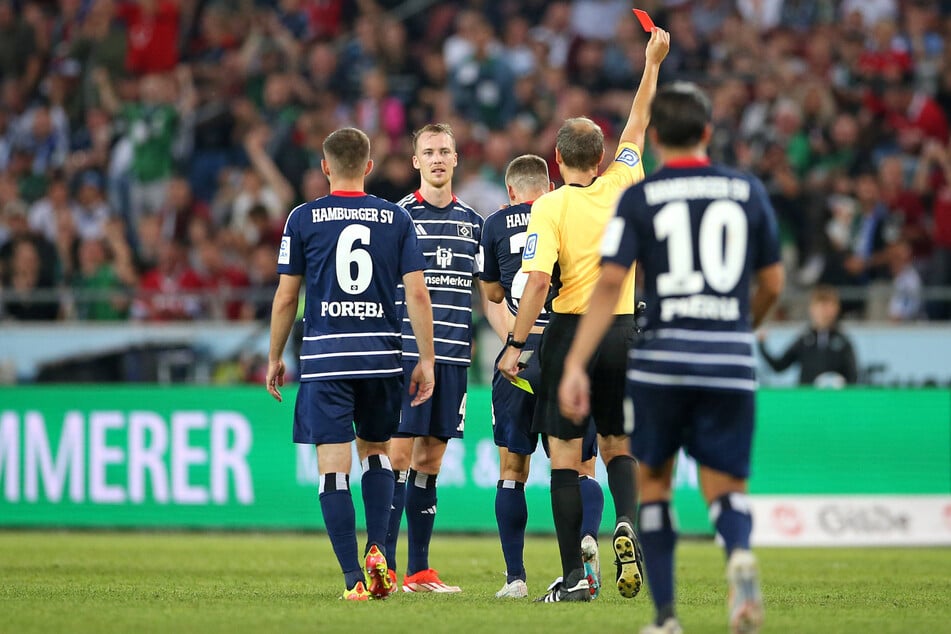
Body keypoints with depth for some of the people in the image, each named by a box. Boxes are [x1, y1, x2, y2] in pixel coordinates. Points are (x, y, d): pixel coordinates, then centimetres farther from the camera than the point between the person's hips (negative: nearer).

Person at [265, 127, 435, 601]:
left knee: (333, 468, -1)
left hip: (325, 357, -2)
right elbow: (417, 293, 0)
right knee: (375, 450, 22)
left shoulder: (304, 219, 1)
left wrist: (275, 358, 12)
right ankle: (377, 549, 5)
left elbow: (286, 297, 2)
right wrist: (425, 360, 6)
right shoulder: (396, 219, 5)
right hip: (382, 355, 2)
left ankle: (353, 578, -7)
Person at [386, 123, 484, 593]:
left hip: (453, 356, 4)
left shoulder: (473, 222, 12)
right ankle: (383, 566, -8)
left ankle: (419, 570, 10)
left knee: (430, 461, 7)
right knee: (399, 456, -9)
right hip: (406, 354, -4)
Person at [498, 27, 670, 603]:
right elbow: (638, 124, 18)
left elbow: (539, 280, -18)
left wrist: (515, 344, -12)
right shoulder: (620, 185, 2)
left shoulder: (552, 206, -9)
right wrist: (653, 64, 29)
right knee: (617, 444, 17)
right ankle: (627, 523, -12)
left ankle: (575, 575, -1)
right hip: (624, 329, 4)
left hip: (573, 332, -4)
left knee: (566, 454, 1)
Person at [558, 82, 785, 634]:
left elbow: (610, 284, -8)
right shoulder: (748, 191, 7)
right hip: (731, 361, 1)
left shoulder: (639, 198, 0)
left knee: (653, 481, 15)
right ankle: (740, 553, -28)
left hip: (662, 357, -1)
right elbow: (773, 283, 13)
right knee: (726, 487, 7)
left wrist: (576, 365, -9)